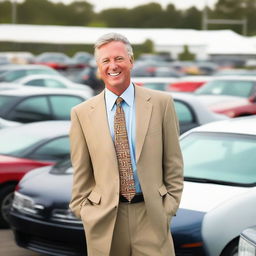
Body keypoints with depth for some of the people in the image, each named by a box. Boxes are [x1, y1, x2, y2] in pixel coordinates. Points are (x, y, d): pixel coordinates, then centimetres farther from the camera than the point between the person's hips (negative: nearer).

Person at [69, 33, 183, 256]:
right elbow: (81, 171, 7)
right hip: (104, 218, 1)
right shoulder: (82, 113, 1)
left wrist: (170, 207, 0)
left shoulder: (161, 103, 0)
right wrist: (82, 210, 3)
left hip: (151, 213, 0)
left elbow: (173, 162, 3)